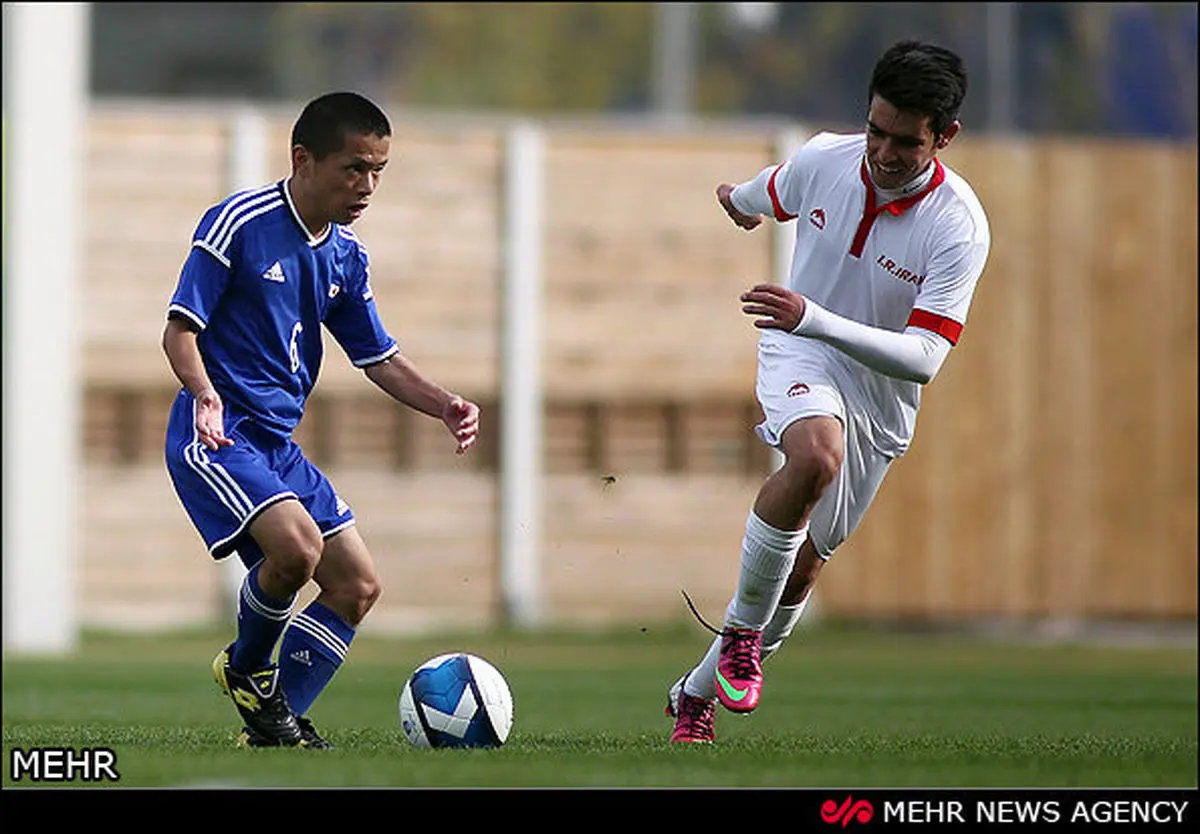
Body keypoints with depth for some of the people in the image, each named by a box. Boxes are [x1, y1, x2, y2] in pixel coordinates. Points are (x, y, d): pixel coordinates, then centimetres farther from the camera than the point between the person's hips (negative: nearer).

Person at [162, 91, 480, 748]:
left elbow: (379, 358, 18)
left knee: (357, 584, 2)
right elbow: (180, 328, -13)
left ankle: (272, 729, 9)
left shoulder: (345, 256, 11)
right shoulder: (238, 223, -11)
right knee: (295, 546, -29)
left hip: (278, 444, 8)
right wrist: (205, 393, -31)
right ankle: (246, 668, -1)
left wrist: (446, 407, 2)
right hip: (215, 435, -8)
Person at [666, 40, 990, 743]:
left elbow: (923, 359, -30)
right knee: (817, 454, -36)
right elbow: (765, 197, 13)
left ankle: (698, 693, 33)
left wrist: (815, 318, -42)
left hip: (880, 408, 1)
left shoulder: (961, 229, -23)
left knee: (800, 573, 8)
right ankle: (741, 627, -20)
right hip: (799, 359, -1)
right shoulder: (824, 161, -14)